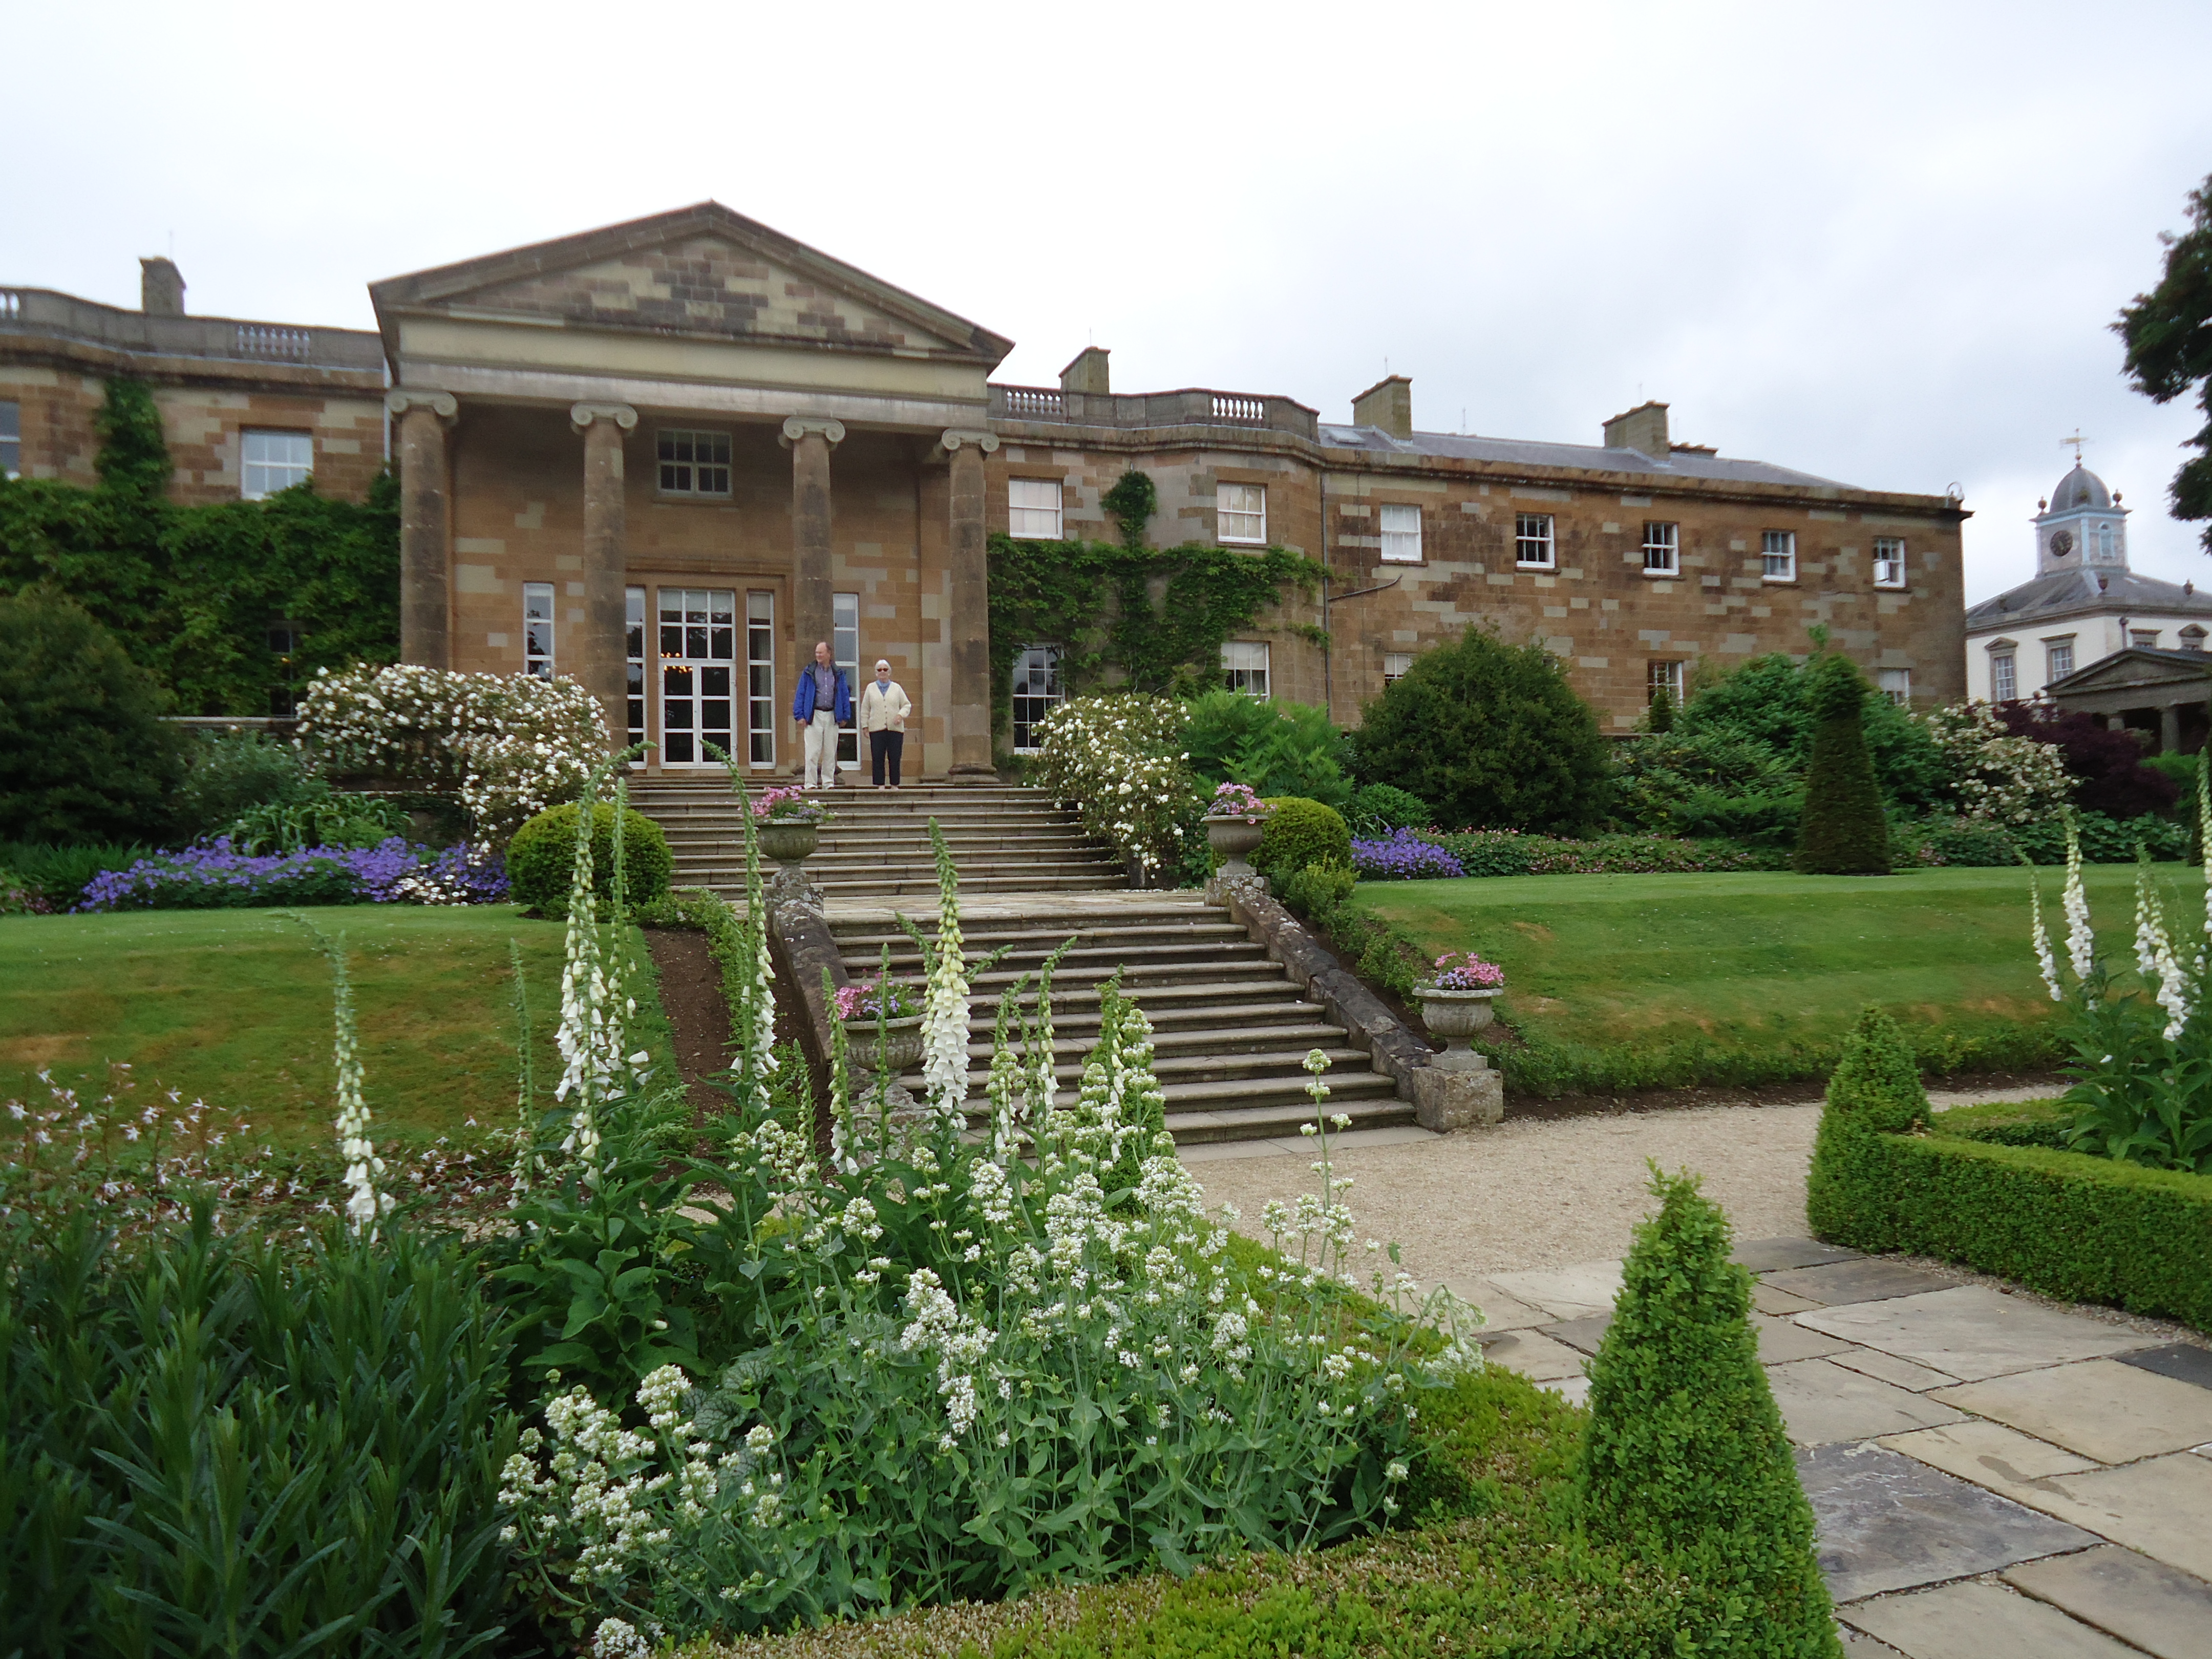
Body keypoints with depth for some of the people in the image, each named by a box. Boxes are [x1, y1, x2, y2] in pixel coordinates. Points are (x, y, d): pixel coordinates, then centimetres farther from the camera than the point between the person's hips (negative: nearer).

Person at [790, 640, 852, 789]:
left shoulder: (838, 673, 9)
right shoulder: (809, 672, 4)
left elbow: (845, 695, 12)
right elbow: (800, 694, 3)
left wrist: (845, 716, 5)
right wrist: (800, 715, -5)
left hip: (832, 716, 2)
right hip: (814, 715, -2)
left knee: (830, 752, 6)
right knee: (813, 752, -6)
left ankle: (828, 782, 14)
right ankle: (811, 783, -3)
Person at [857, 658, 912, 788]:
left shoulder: (897, 688, 12)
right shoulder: (871, 688, 12)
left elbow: (907, 705, 13)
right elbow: (865, 709, 11)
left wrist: (901, 715, -7)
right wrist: (865, 726, 3)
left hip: (895, 728, 0)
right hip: (876, 728, 0)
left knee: (895, 758, -2)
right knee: (878, 758, -4)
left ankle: (895, 785, 6)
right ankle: (880, 785, 1)